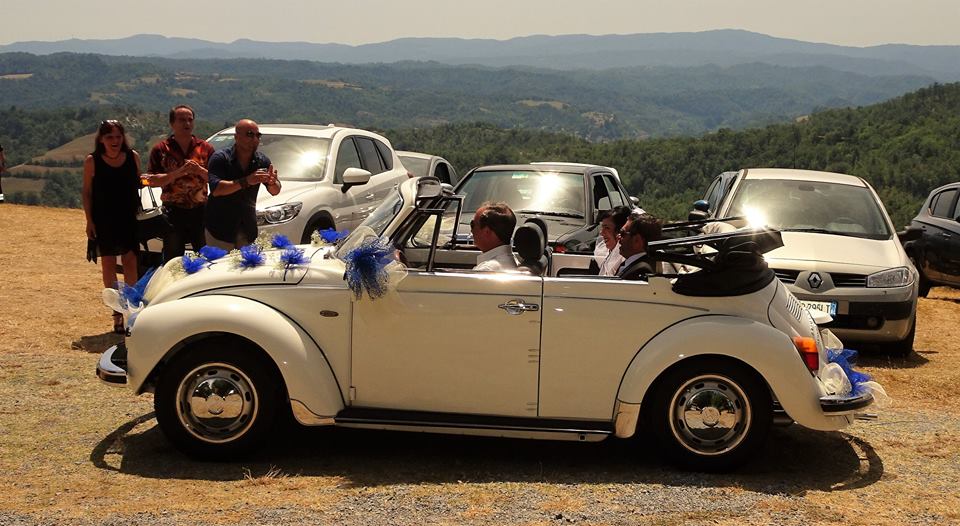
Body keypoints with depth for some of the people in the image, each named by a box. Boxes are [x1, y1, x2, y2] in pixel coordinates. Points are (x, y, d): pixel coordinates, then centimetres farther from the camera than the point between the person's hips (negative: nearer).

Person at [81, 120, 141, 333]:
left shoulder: (133, 157, 1)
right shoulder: (92, 161, -4)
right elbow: (87, 193, 0)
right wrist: (89, 221, -5)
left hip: (129, 218, 1)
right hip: (103, 220, -1)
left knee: (130, 262, 2)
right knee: (108, 263, 3)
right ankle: (117, 312, 9)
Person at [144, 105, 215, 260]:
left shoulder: (205, 148, 6)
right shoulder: (161, 149, 2)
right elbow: (152, 180, -6)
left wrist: (199, 170, -15)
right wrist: (178, 173, -18)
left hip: (200, 211, 1)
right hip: (174, 211, -1)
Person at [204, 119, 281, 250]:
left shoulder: (262, 161, 1)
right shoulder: (221, 158, -12)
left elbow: (275, 191, 1)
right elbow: (215, 189, -24)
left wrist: (272, 183, -24)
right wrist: (246, 182, -34)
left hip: (248, 228, 4)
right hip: (220, 228, -4)